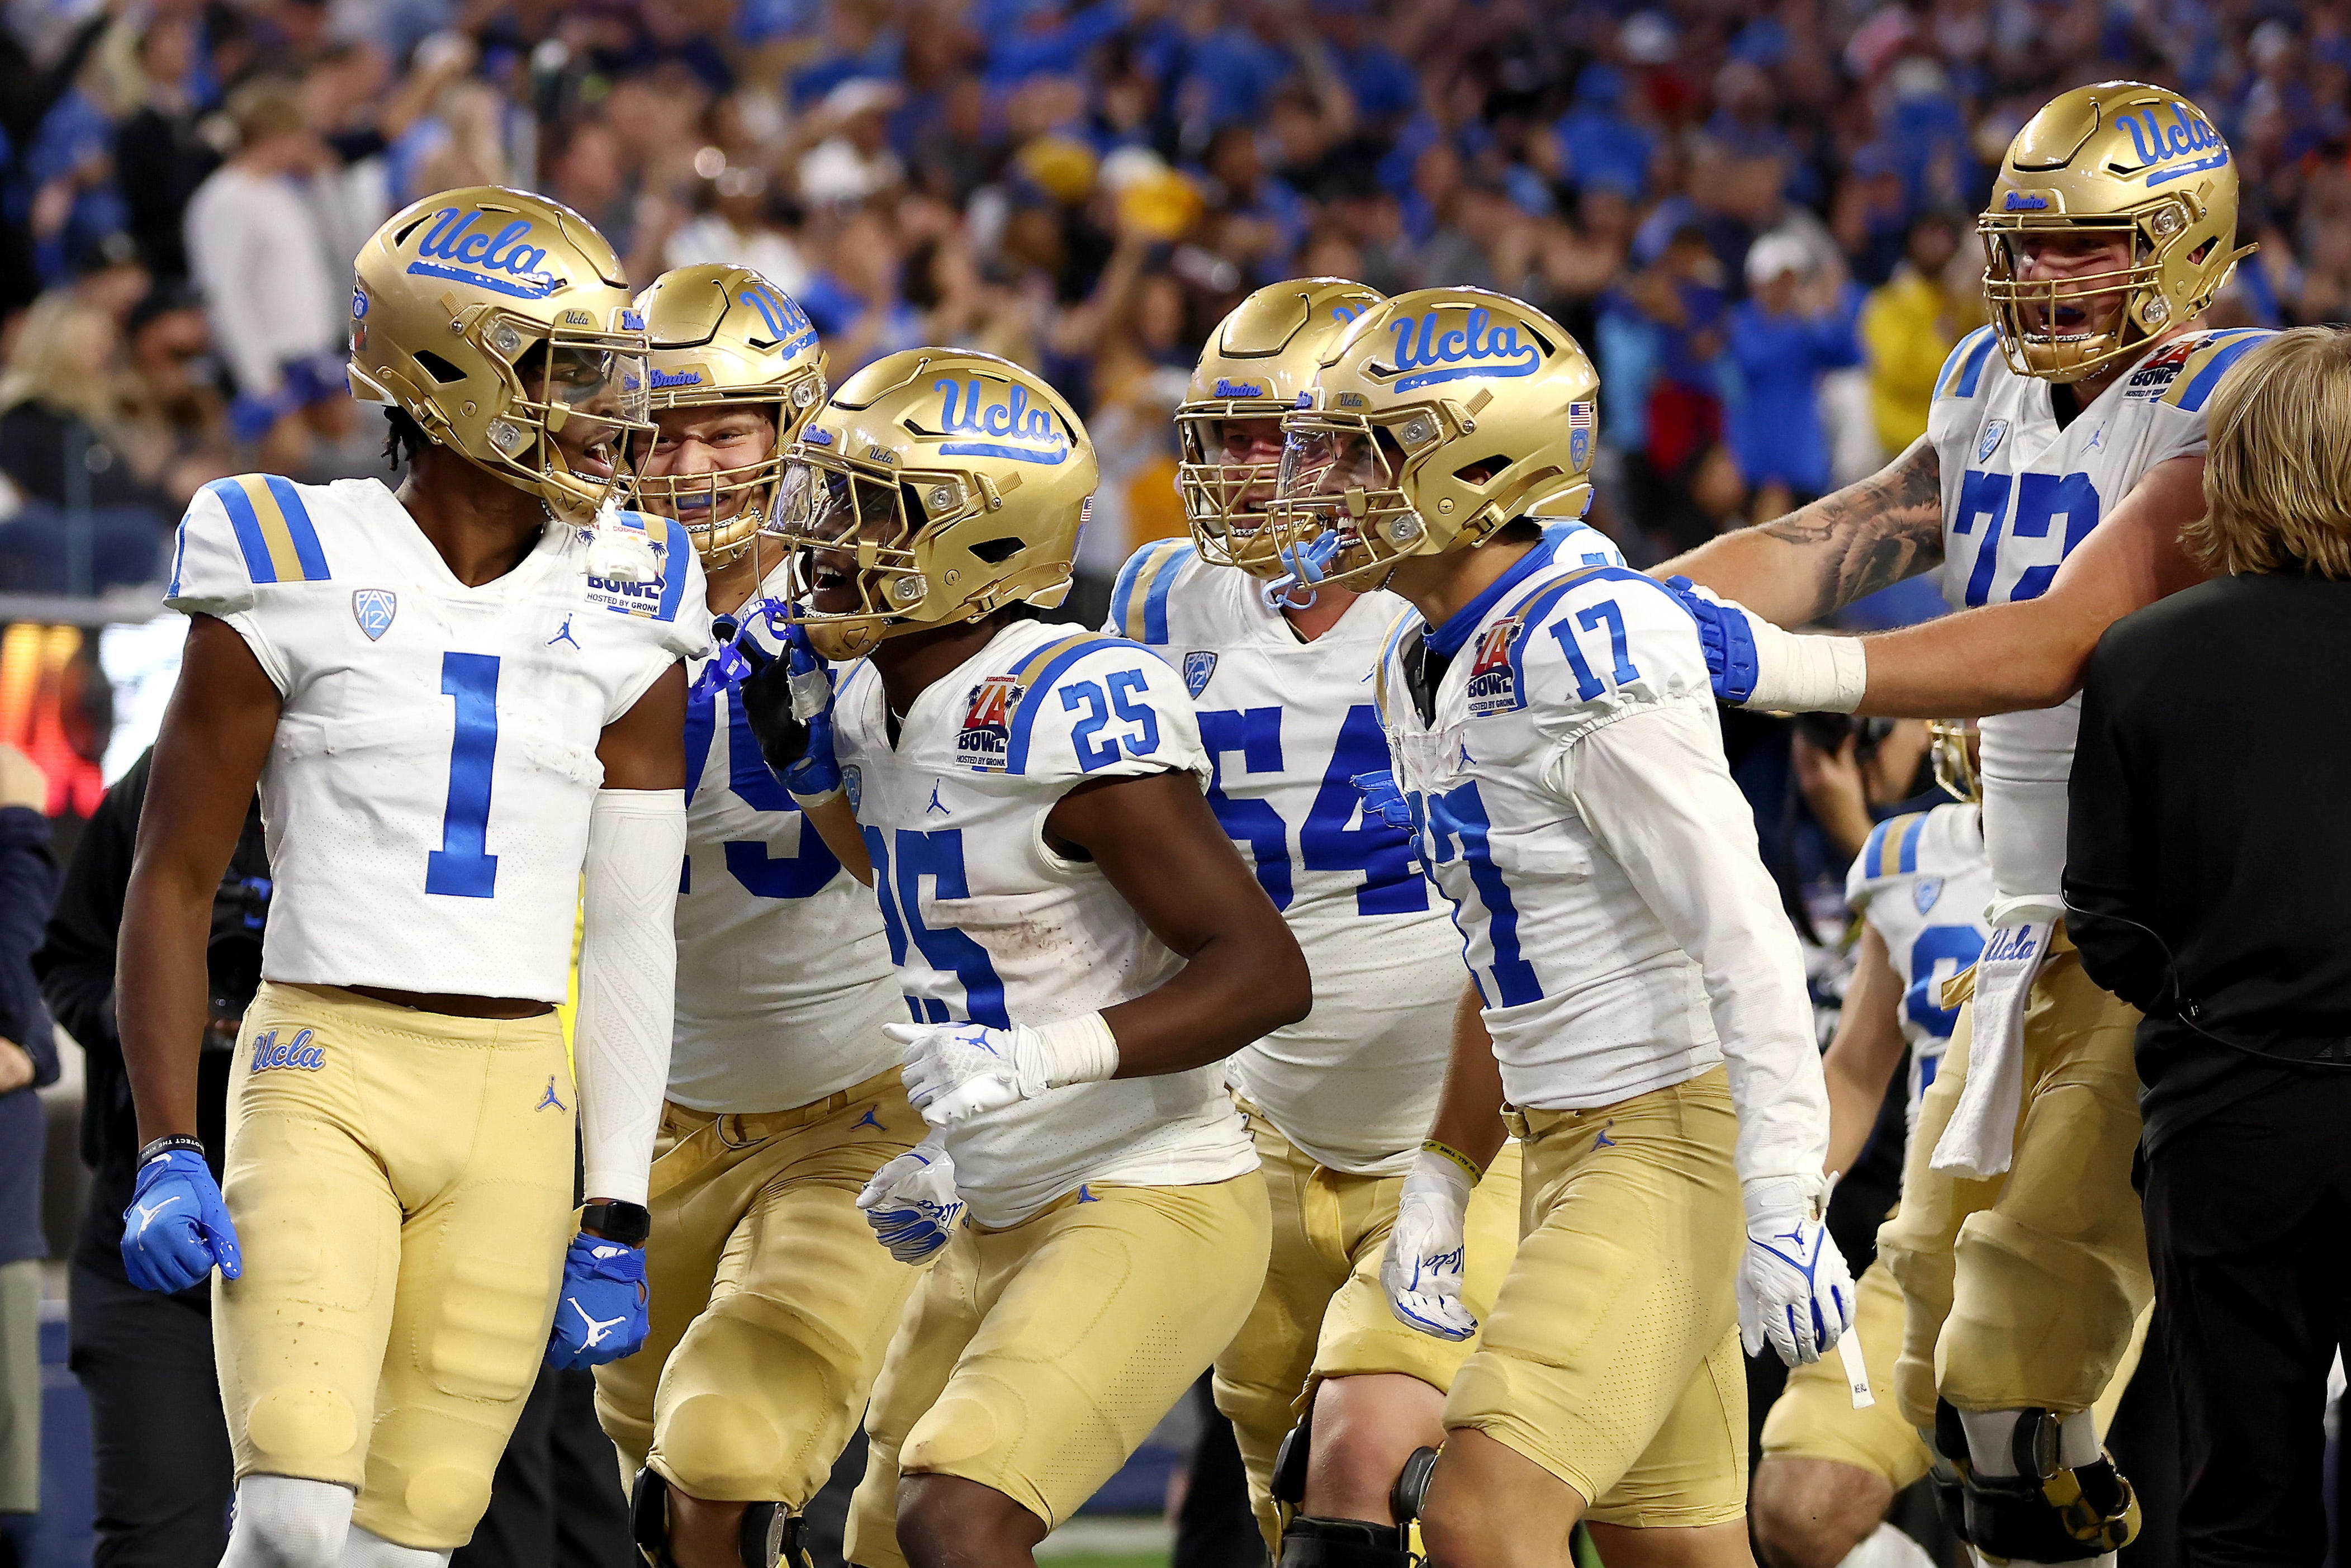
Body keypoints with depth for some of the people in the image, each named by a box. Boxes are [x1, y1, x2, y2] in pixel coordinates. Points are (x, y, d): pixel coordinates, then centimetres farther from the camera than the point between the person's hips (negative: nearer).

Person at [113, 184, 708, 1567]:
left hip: (515, 1109, 3)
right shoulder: (298, 584, -4)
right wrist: (167, 1152, -8)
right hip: (324, 1076, -3)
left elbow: (633, 937, 9)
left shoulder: (622, 621, 6)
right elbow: (174, 883, 0)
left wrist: (617, 1223, 6)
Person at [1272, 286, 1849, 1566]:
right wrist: (1440, 1180, 16)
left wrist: (1783, 1208, -25)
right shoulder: (1424, 671, 11)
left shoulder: (1582, 647, -19)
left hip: (1672, 1140, -10)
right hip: (1565, 1148, 10)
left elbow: (1743, 936, -22)